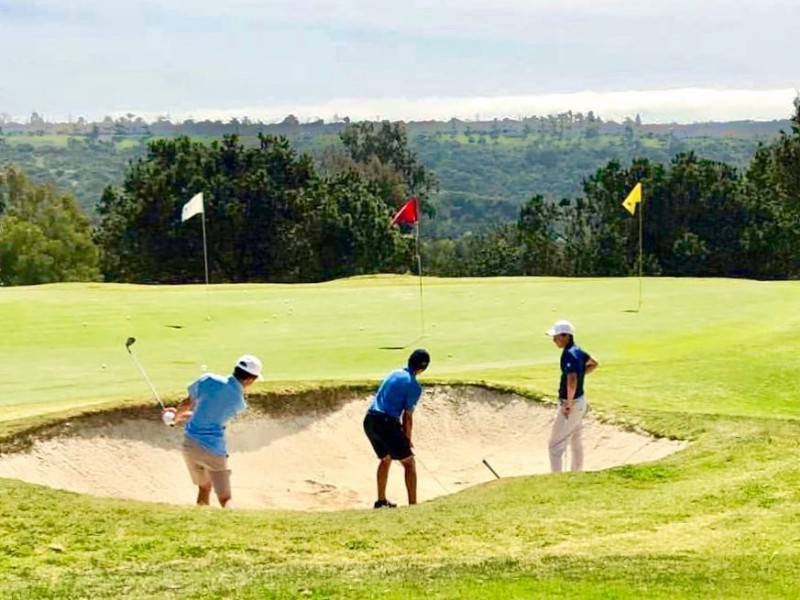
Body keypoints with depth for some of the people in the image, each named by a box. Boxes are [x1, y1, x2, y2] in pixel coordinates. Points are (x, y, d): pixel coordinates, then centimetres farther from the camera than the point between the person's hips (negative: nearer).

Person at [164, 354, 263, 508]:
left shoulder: (209, 380, -7)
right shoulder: (240, 403, -5)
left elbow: (187, 403, 5)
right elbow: (214, 414, 8)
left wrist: (177, 415, 29)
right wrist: (181, 417, 22)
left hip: (190, 444, 3)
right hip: (214, 451, -3)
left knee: (204, 487, 25)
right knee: (225, 500, 0)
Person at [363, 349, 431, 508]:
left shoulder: (394, 374, 15)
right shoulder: (414, 386, -7)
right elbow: (408, 417, -5)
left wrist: (401, 433, 22)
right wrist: (407, 439, 9)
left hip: (369, 420, 7)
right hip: (386, 423, -7)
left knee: (385, 459, 27)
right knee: (409, 463, 4)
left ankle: (381, 501, 32)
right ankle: (412, 505, -1)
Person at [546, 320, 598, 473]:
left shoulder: (568, 354, -25)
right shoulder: (577, 350, 5)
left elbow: (572, 381, -37)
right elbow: (593, 363, 24)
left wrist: (568, 404, -28)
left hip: (570, 404, -10)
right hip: (581, 401, 10)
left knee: (556, 446, -5)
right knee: (576, 442, 23)